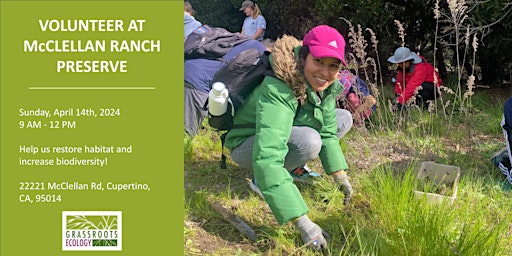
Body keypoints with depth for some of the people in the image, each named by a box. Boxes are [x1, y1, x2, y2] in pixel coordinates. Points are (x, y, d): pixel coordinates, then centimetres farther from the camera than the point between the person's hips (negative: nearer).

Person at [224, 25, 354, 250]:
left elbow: (327, 133, 2)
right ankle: (263, 179, -8)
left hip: (287, 135, 8)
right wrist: (302, 222, -49)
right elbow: (266, 159, -46)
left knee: (343, 118, 0)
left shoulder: (325, 87, -13)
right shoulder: (277, 90, -37)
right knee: (309, 140, -34)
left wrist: (340, 174, -11)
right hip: (247, 146, -7)